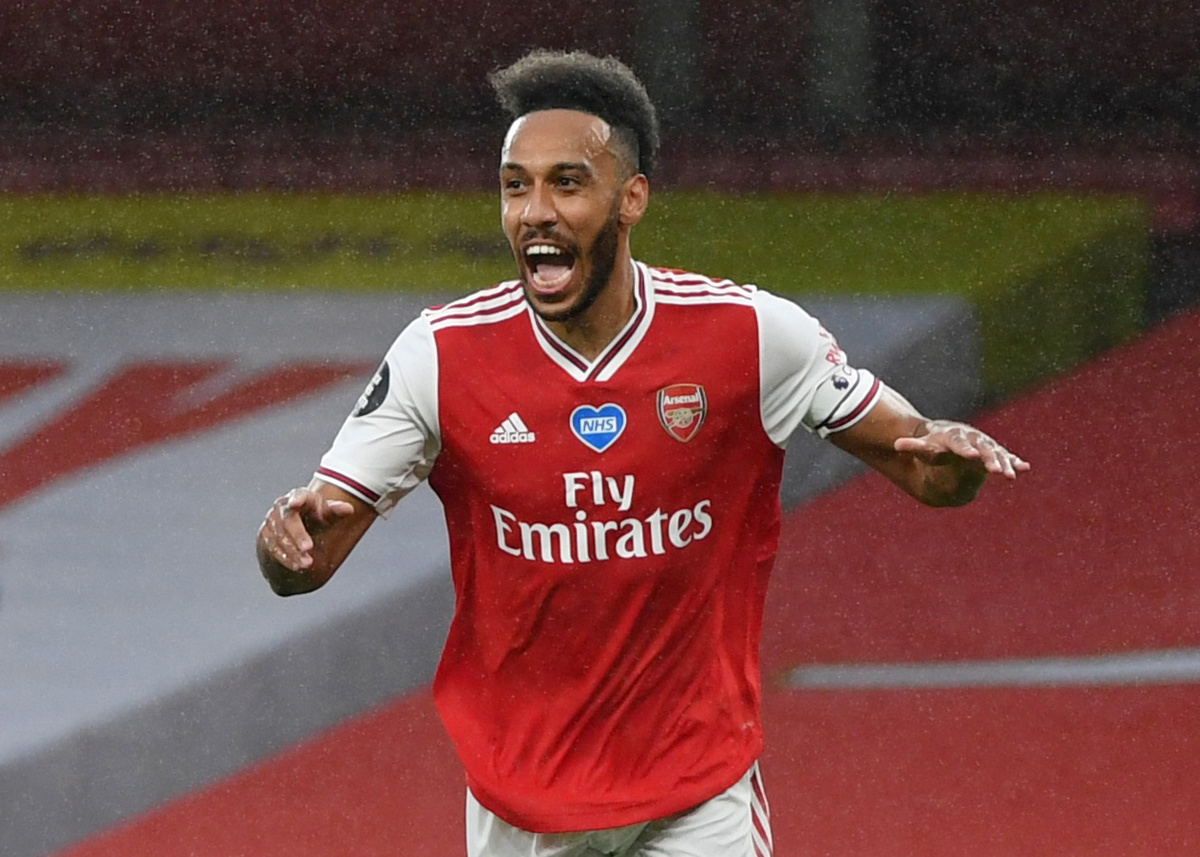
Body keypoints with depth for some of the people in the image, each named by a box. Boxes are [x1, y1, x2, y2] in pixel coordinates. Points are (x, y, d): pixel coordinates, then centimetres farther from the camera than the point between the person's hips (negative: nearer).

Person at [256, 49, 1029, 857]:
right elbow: (307, 563, -8)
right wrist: (291, 534, -31)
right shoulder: (443, 355, -10)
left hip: (700, 790, -1)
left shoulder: (751, 335, -10)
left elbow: (911, 459, 0)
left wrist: (948, 455, -24)